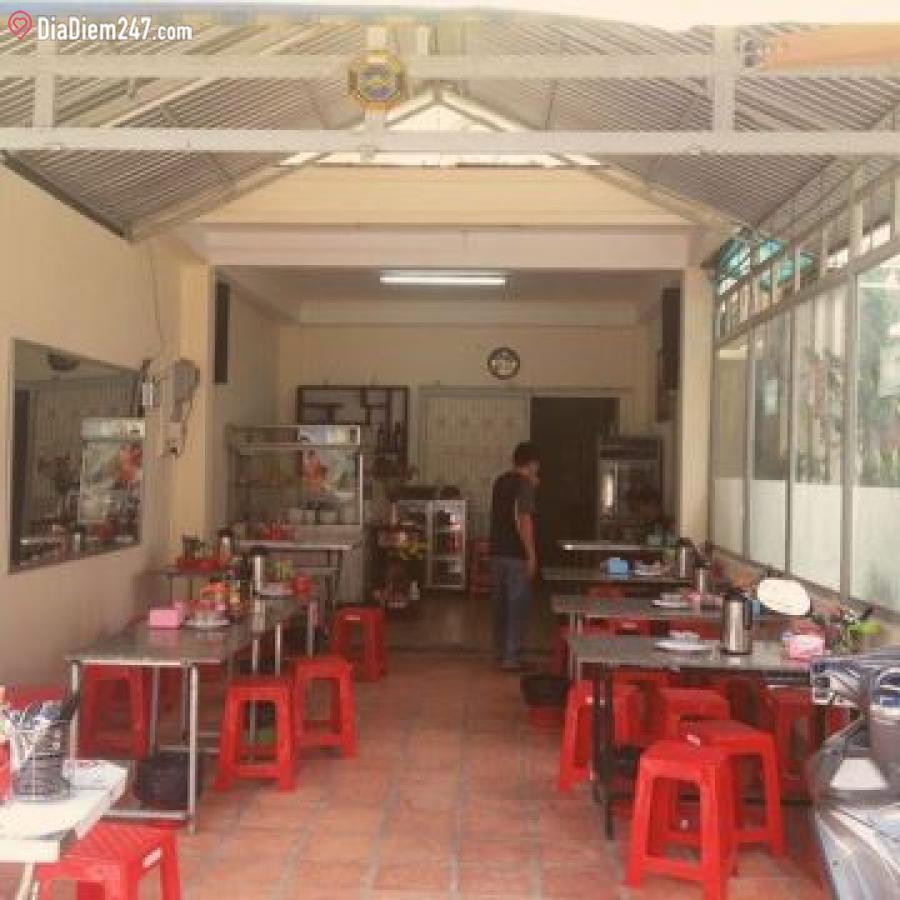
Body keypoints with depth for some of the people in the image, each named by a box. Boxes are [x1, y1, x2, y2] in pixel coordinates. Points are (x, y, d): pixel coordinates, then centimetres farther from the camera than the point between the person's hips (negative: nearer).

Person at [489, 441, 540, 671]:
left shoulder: (500, 482, 12)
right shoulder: (524, 485, -13)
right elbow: (524, 520, -20)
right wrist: (531, 554, -17)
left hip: (497, 551, 8)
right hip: (516, 555, -8)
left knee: (500, 604, 15)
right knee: (518, 606, -1)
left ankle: (501, 652, 24)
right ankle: (511, 658, -1)